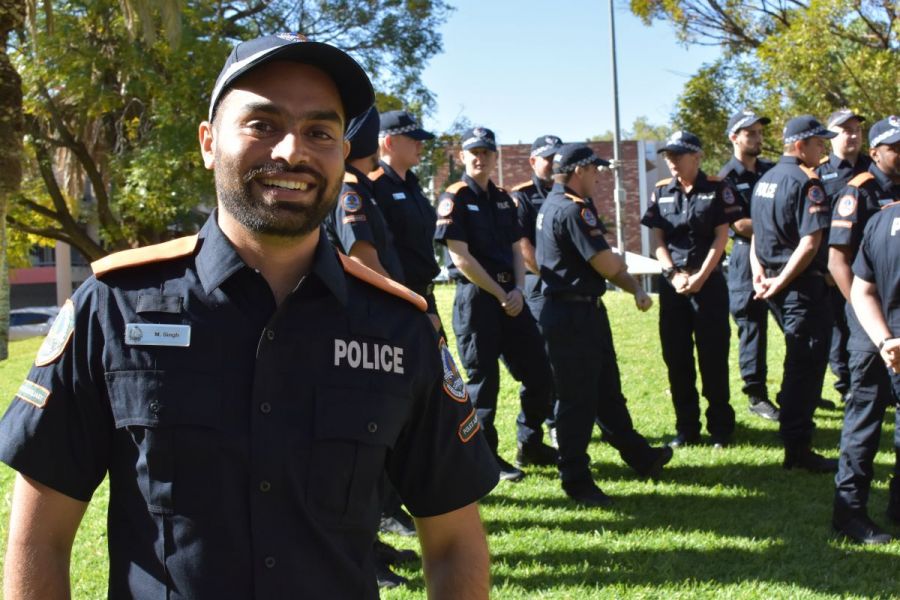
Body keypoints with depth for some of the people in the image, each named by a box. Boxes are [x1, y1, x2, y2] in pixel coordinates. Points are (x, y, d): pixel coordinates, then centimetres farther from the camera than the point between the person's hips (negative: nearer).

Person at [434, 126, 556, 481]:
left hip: (510, 297, 7)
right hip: (475, 297, -7)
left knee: (539, 372, 8)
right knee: (483, 379, -1)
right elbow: (461, 257, -14)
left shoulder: (503, 199, 15)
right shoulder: (455, 199, -7)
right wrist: (500, 294, -13)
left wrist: (518, 290, -4)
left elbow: (516, 249, 14)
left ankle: (531, 443, 25)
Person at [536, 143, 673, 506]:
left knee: (607, 391, 19)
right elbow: (609, 266, -18)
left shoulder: (555, 204, 14)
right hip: (573, 316, -11)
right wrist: (623, 270, 4)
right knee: (578, 400, -1)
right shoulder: (572, 211, -19)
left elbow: (606, 264, 17)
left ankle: (640, 457, 31)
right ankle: (575, 480, 9)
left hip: (587, 313, 11)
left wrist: (635, 289, 12)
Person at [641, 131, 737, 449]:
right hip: (671, 284, 3)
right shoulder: (661, 192, 7)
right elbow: (656, 239, 4)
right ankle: (686, 428, 16)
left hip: (710, 282, -3)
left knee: (713, 357, 0)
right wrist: (674, 275, -9)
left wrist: (700, 277, -13)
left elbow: (721, 237, -5)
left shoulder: (717, 190, -2)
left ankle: (720, 428, 11)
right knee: (676, 357, 6)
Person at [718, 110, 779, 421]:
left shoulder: (772, 170, 13)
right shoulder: (727, 179, -6)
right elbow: (741, 226, -13)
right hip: (748, 256, -6)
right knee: (752, 327, -1)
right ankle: (757, 396, 6)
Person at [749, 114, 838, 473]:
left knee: (798, 360, 24)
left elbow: (757, 232, 15)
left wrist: (759, 273, 4)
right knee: (806, 365, -3)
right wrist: (781, 282, -16)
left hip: (775, 285, 9)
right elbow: (810, 242, -23)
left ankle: (795, 423, 37)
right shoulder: (806, 182, -16)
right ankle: (798, 450, 0)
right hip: (802, 284, -9)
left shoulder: (765, 180, 12)